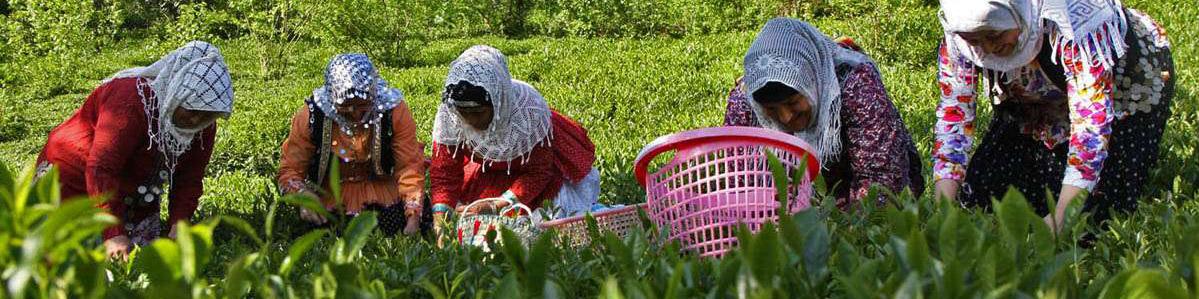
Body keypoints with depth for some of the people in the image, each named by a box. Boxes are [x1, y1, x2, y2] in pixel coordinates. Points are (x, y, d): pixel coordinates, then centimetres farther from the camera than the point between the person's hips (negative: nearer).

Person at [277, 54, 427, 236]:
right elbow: (290, 169, -12)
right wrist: (304, 197, -34)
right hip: (330, 199, 0)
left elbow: (410, 167, -17)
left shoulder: (394, 111, -18)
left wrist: (413, 218, -28)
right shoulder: (311, 116, -18)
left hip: (382, 194, 0)